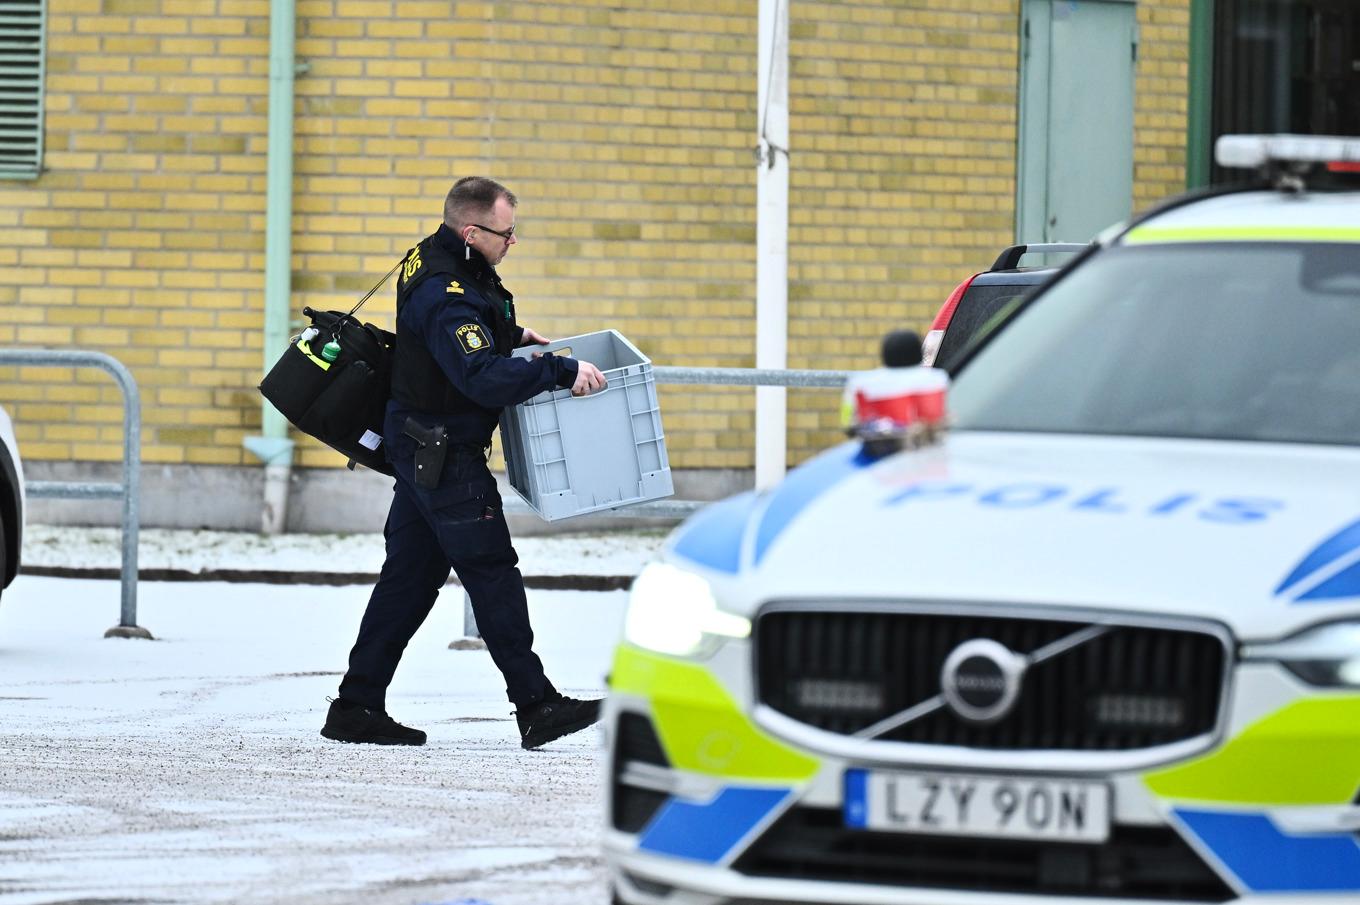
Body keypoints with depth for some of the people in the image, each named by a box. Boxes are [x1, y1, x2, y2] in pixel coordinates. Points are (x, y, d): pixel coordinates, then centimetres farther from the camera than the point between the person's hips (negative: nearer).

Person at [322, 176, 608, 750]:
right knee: (492, 574, -8)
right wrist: (562, 373, -31)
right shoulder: (446, 297, -25)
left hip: (421, 451, 10)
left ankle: (356, 707, 14)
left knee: (409, 574, 12)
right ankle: (536, 707, -7)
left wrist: (510, 335, 19)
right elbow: (484, 378, -34)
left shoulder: (436, 260, 8)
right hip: (445, 456, -10)